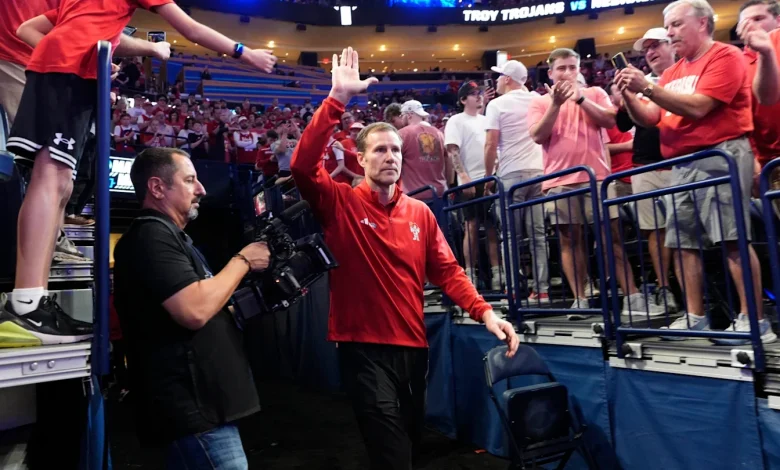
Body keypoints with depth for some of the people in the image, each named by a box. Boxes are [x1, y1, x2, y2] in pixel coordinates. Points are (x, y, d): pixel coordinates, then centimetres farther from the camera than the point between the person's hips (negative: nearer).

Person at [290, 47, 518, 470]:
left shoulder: (420, 213, 5)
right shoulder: (340, 204, -6)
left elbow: (447, 271, 4)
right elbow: (303, 166, -23)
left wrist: (485, 312, -10)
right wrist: (336, 100, -26)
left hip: (413, 345, 5)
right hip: (363, 347, -5)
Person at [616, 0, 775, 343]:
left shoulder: (724, 56, -3)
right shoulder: (672, 72, 19)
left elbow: (697, 108, -16)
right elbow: (648, 118, 14)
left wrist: (648, 87, -18)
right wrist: (629, 95, -2)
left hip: (720, 155, -7)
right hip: (682, 164, 8)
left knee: (733, 238, -12)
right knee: (683, 241, 4)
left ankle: (754, 321, -6)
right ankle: (695, 318, 11)